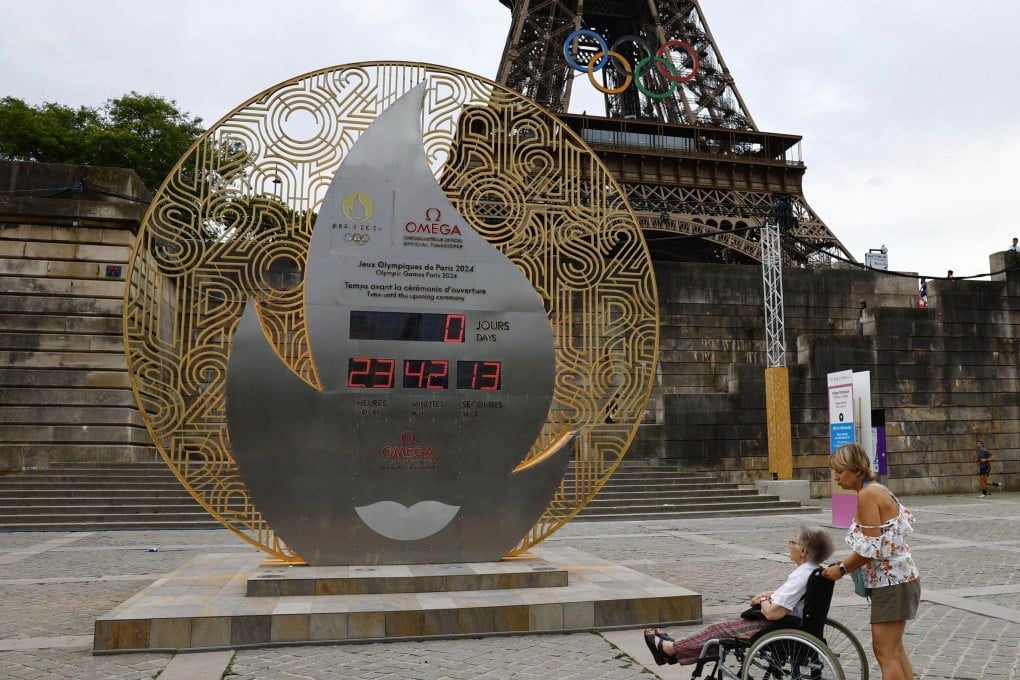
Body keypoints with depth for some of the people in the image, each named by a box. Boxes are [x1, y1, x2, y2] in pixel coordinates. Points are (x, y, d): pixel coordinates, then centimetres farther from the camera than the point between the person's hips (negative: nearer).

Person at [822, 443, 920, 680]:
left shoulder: (867, 494, -19)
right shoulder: (876, 490, 10)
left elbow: (871, 548, -22)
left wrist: (842, 568, -9)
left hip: (892, 582, -10)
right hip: (896, 578, 10)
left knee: (885, 651, -3)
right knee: (894, 648, 18)